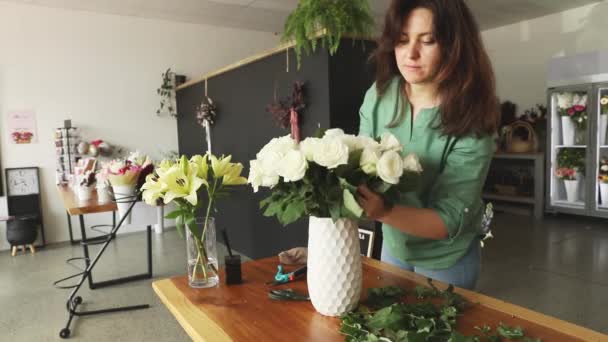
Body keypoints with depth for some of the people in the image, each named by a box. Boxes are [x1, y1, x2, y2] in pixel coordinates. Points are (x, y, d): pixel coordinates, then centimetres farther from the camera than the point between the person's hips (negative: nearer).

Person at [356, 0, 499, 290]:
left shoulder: (471, 122, -25)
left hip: (446, 258, -4)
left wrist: (385, 212, -44)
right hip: (393, 244, 4)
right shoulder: (378, 97, -15)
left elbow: (450, 220, -28)